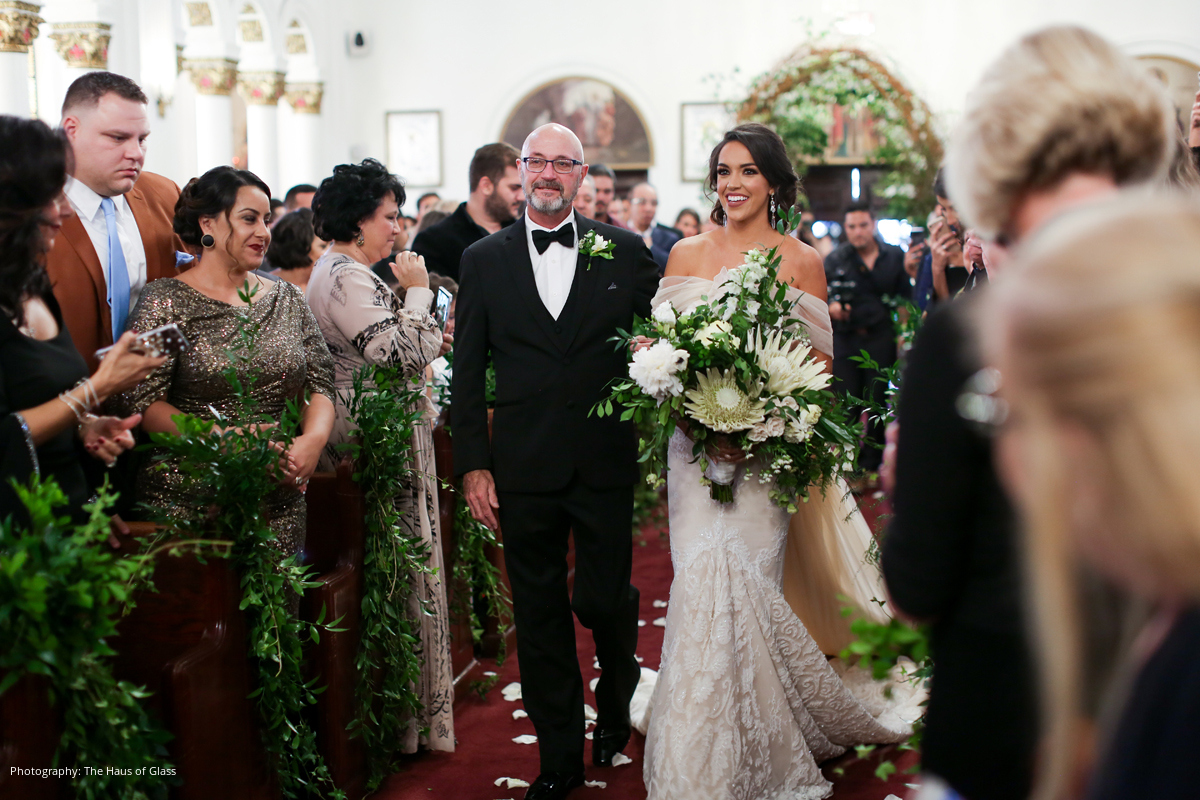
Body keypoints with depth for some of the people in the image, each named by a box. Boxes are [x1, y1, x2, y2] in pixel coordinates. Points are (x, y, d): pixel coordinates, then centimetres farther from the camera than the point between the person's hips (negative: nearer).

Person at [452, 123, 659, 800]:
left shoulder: (626, 251, 3)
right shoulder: (484, 260, 5)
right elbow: (467, 370, 5)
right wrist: (473, 463, 0)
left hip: (607, 463, -1)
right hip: (523, 467, 1)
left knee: (607, 601, 5)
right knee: (540, 617, 8)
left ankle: (615, 708, 37)